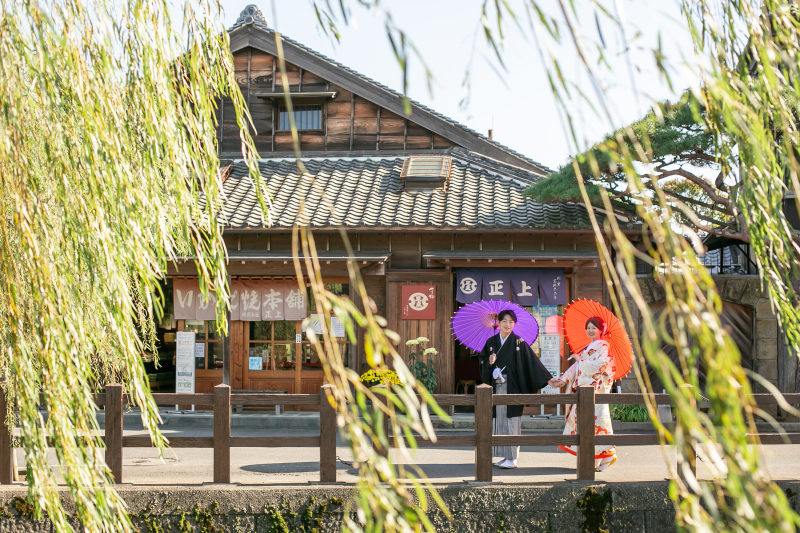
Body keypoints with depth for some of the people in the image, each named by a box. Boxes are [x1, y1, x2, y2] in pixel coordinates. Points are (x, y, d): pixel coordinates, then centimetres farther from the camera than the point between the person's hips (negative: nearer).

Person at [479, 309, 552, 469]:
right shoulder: (491, 342, 10)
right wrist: (490, 362, -10)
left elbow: (532, 363, -5)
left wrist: (548, 378, -10)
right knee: (500, 421, 6)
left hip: (512, 388, -4)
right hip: (497, 388, 4)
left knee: (511, 421, -6)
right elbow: (483, 362, 12)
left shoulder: (519, 343, -3)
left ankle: (512, 458, -2)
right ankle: (506, 456, 15)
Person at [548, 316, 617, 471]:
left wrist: (580, 360, -6)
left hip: (595, 390, -8)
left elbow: (598, 366, -17)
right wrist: (563, 380, 8)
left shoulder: (603, 347, -4)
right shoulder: (589, 347, 21)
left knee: (593, 422, -10)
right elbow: (576, 367, 19)